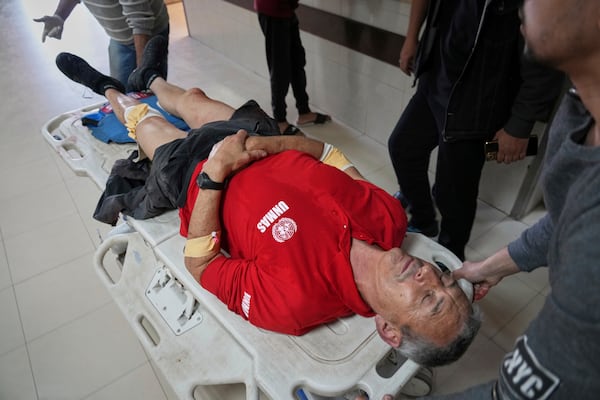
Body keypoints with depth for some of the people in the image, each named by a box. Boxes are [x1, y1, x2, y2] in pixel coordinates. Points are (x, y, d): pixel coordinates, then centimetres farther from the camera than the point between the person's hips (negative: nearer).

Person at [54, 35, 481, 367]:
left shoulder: (290, 299, -40)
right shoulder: (389, 214, -26)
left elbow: (199, 264, -28)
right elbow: (330, 153, -11)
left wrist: (214, 173, -32)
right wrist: (274, 143, -24)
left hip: (195, 171, -4)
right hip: (259, 143, 5)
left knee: (142, 116, 21)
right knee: (193, 96, 29)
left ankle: (109, 88, 61)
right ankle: (149, 77, 67)